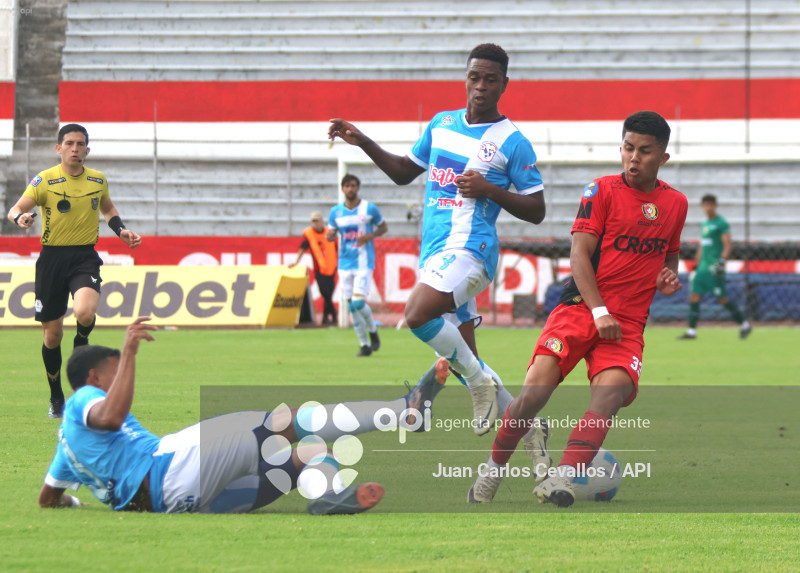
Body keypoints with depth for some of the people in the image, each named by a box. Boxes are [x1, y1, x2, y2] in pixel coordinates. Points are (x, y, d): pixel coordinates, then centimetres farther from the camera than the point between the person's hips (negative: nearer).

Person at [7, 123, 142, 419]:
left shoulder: (98, 180, 5)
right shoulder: (44, 181, -5)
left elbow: (108, 209, 25)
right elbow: (15, 210, -8)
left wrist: (121, 230, 8)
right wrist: (20, 218, -31)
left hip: (85, 257, 1)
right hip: (52, 258, -1)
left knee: (85, 312, -30)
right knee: (52, 334, 4)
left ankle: (81, 342, 7)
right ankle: (56, 398, 23)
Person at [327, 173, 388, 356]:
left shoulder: (370, 209, -3)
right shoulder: (336, 211, 7)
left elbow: (384, 227, 8)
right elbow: (330, 234, 13)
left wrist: (370, 236, -12)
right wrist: (330, 235, -12)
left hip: (364, 263, -4)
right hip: (345, 264, 4)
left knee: (358, 302, -16)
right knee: (352, 306, 2)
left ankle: (373, 332, 11)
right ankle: (364, 345, 12)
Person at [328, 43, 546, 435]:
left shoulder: (512, 142, -2)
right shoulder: (442, 124, 16)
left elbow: (536, 211, 0)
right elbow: (404, 172, 28)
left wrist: (489, 190, -13)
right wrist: (362, 142, 17)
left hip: (469, 248, -7)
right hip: (434, 248, 7)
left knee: (418, 314, -30)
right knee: (463, 357, 6)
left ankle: (480, 383, -10)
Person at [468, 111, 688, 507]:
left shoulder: (675, 204, 13)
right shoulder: (602, 191, 1)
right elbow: (580, 255, -5)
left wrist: (670, 277, 7)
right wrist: (598, 311, -15)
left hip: (628, 324, 2)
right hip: (581, 307, -2)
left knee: (611, 392, -26)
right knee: (535, 391, -18)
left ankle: (561, 478, -36)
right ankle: (494, 469, 3)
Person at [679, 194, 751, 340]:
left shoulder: (721, 224, -7)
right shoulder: (704, 224, 17)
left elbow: (727, 245, -12)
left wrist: (721, 262, -23)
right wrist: (697, 263, 24)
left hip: (715, 268, -8)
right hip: (703, 267, 8)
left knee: (722, 299, -5)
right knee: (694, 297, -2)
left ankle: (744, 325, 8)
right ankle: (691, 331, -1)